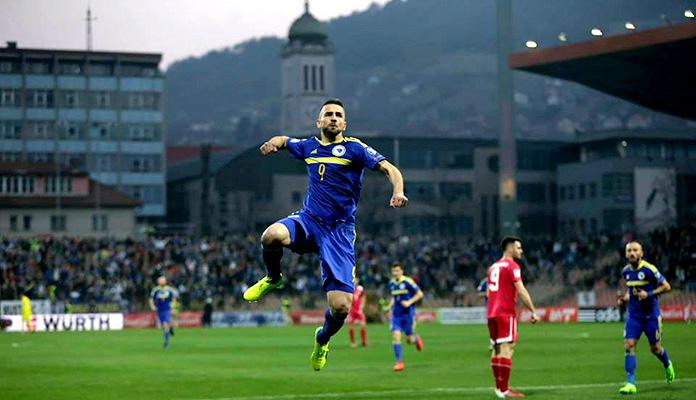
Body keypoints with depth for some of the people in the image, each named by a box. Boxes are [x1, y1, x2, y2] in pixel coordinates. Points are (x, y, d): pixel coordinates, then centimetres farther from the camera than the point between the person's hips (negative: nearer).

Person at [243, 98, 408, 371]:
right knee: (271, 236, -34)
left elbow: (389, 169, -9)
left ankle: (323, 339, 25)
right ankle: (273, 279, 0)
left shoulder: (354, 148, -2)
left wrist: (398, 192, -31)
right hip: (308, 220, 3)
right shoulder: (309, 146, 12)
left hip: (339, 231, -3)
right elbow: (284, 140, 32)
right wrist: (273, 142, 7)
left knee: (340, 307, -12)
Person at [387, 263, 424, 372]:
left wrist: (409, 302, -19)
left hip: (408, 313, -4)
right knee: (395, 336, -12)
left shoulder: (407, 281, -12)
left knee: (409, 340, 3)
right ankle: (399, 362, -8)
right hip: (396, 314, 4)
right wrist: (391, 305, 7)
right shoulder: (391, 283, 6)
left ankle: (416, 339, 41)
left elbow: (420, 294, -8)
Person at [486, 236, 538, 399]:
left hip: (492, 313, 9)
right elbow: (521, 290, -14)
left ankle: (499, 387, 14)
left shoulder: (493, 267, 18)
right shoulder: (512, 266, -7)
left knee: (496, 349, 11)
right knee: (506, 349, -10)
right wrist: (533, 311, -11)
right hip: (506, 313, -9)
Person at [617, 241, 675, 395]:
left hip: (651, 315, -4)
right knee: (629, 345, -12)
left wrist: (649, 294, -21)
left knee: (655, 348, 7)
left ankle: (667, 365, 42)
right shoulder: (625, 271, 4)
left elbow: (666, 287, -11)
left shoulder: (649, 269, -15)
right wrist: (626, 296, 3)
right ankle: (630, 384, -13)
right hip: (634, 315, 4)